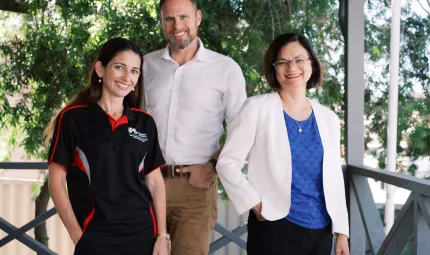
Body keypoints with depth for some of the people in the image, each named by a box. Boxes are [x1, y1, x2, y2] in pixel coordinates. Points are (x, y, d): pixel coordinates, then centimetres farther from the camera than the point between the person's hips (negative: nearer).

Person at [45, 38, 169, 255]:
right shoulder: (72, 118, -4)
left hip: (143, 234, 3)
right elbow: (56, 180, -4)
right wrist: (77, 235, -8)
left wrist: (162, 236, 1)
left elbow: (155, 182, 7)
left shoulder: (145, 123, 7)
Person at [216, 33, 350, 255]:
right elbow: (227, 163, -5)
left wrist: (342, 232, 7)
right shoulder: (257, 108, -4)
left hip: (321, 232, 4)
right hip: (275, 228, -4)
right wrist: (257, 206, -12)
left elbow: (334, 179, 12)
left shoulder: (328, 119, 9)